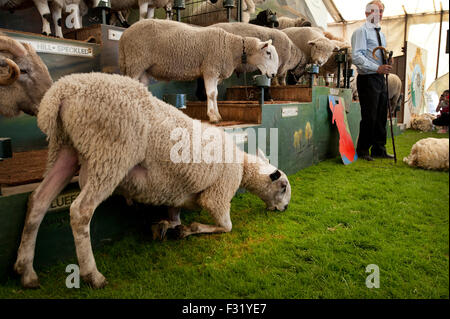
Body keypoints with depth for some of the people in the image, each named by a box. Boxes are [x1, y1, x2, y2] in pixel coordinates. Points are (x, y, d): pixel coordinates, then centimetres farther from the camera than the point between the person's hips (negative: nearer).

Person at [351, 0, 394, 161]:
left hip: (380, 79, 8)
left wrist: (387, 61, 9)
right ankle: (362, 151, 6)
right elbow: (357, 56, -17)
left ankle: (379, 149, 19)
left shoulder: (380, 34, 22)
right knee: (369, 117, -7)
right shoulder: (361, 31, -4)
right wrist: (377, 68, -24)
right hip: (367, 80, -8)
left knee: (381, 116, 10)